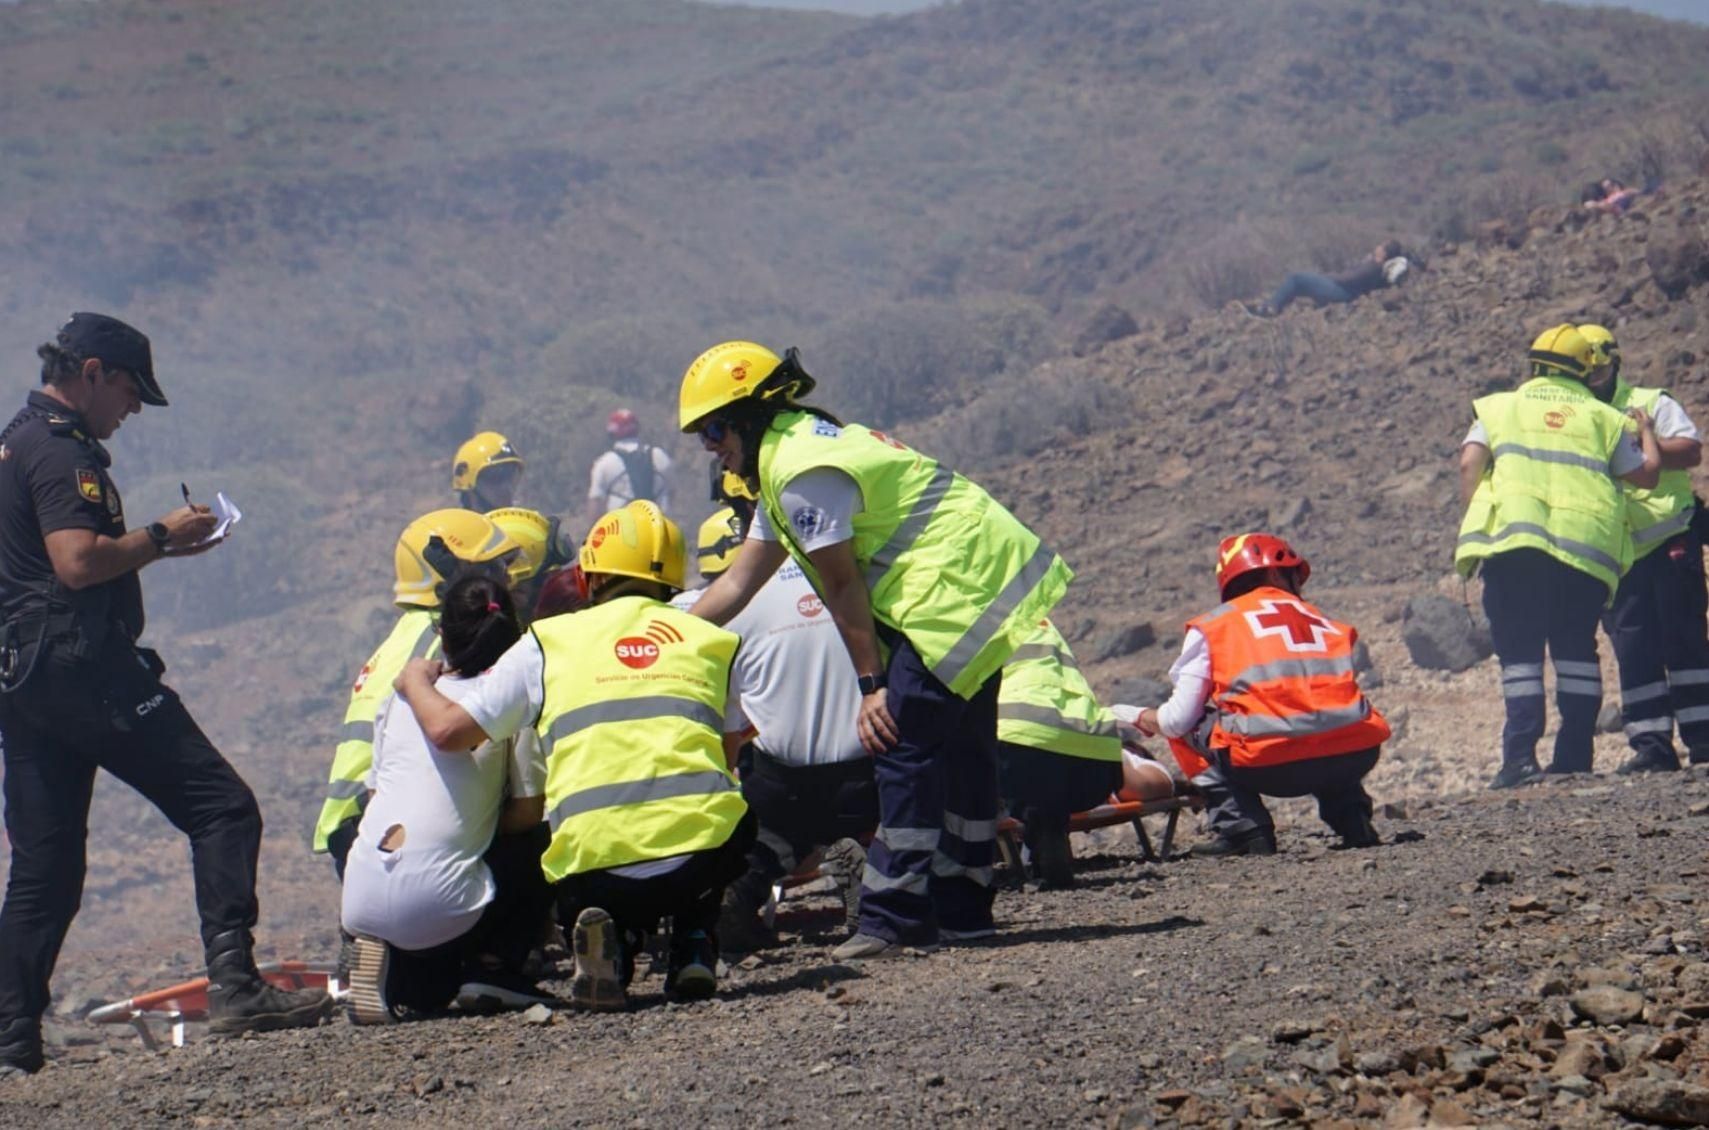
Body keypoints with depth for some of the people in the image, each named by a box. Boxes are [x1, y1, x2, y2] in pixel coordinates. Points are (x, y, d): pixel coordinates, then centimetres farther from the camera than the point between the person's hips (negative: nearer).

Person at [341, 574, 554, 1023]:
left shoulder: (400, 697, 16)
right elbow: (528, 813, 3)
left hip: (360, 901, 5)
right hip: (435, 908, -5)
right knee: (540, 842, 21)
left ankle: (398, 977, 1)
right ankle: (491, 967, 10)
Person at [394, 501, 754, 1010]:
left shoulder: (551, 641, 14)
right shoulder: (710, 640, 18)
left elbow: (448, 729, 11)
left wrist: (416, 682, 33)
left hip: (595, 865, -1)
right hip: (703, 853, 1)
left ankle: (611, 950, 0)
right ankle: (693, 952, 15)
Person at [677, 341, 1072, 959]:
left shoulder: (802, 473, -15)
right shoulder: (795, 454, 18)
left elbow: (842, 589, -14)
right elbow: (739, 582, 21)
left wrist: (870, 686, -10)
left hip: (956, 584, -11)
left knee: (903, 744, -11)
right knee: (960, 746, 15)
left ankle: (895, 918, -11)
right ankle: (961, 908, 23)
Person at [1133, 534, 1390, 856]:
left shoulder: (1213, 625, 13)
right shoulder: (1321, 620, 24)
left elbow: (1179, 720, 8)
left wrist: (1146, 719, 32)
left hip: (1270, 764, -4)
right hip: (1357, 755, 4)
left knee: (1188, 729, 21)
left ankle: (1242, 828, 6)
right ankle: (1353, 818, 18)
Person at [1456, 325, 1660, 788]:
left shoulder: (1499, 407, 16)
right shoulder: (1603, 418, 18)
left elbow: (1470, 463, 1)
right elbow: (1647, 473, 22)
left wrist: (1472, 525, 3)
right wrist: (1646, 432, 40)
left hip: (1512, 540, -1)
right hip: (1586, 546, 1)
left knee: (1519, 650, 1)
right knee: (1576, 650, 13)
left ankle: (1520, 755, -11)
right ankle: (1574, 756, 8)